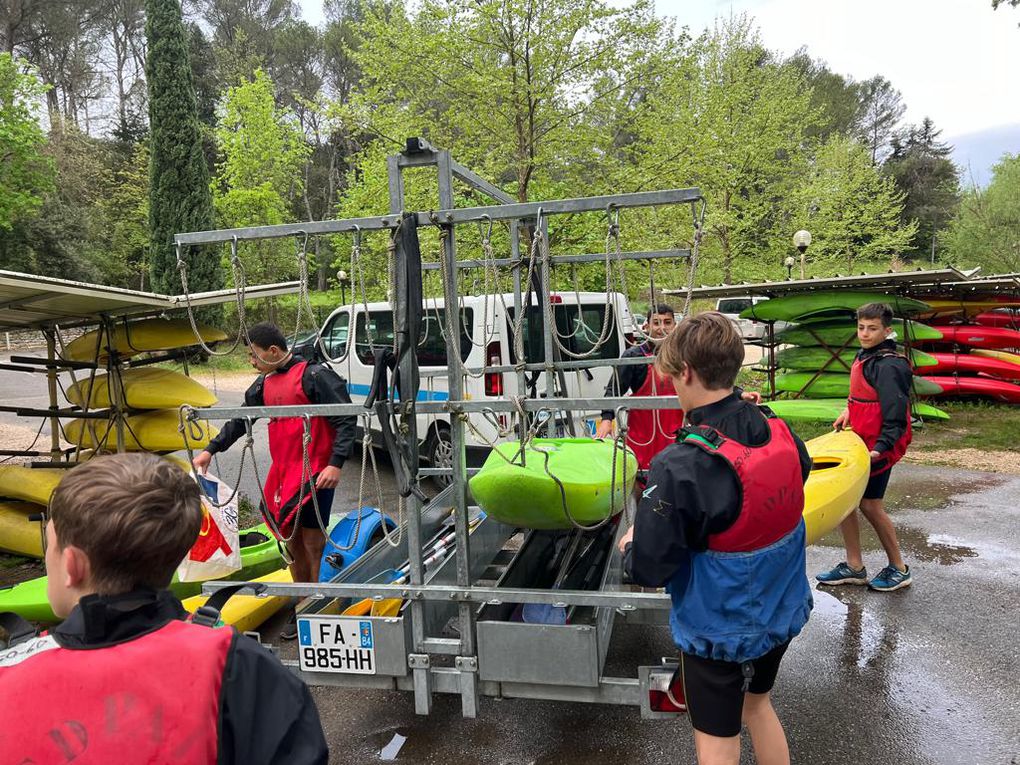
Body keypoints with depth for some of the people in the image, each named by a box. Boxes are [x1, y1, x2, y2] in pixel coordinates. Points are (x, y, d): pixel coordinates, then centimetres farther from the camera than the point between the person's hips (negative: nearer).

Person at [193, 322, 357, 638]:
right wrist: (210, 450, 18)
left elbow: (345, 420, -14)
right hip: (281, 474, 7)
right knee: (292, 543, 12)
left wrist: (336, 463, -21)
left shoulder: (314, 375, -11)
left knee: (313, 544, -2)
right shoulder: (264, 384, 13)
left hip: (314, 474, -7)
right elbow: (241, 419, 23)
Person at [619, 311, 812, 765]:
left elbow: (649, 571, -25)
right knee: (757, 703, 31)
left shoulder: (678, 468, -32)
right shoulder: (783, 436, -12)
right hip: (781, 613, 6)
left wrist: (630, 546, -4)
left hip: (717, 629, -6)